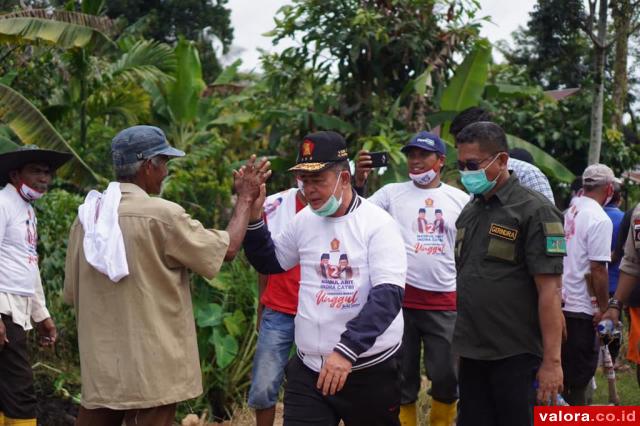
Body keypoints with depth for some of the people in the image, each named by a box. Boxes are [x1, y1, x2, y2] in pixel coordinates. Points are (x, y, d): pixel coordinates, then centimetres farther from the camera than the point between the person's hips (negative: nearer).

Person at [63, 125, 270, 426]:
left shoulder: (86, 216, 4)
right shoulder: (163, 215, -14)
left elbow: (72, 294, 10)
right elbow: (226, 249, -5)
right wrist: (245, 199, 9)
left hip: (99, 366, 6)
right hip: (150, 370, -5)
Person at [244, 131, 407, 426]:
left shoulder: (378, 223, -11)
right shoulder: (304, 221, 6)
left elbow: (388, 295, -20)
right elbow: (269, 262, 20)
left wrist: (347, 350, -29)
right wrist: (253, 216, 2)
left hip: (370, 370, -4)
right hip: (309, 368, 4)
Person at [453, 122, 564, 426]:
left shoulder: (534, 210, -10)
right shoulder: (469, 212, 12)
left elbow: (549, 291, -14)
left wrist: (551, 360, -18)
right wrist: (462, 341, 11)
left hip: (515, 356, -7)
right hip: (472, 354, 7)